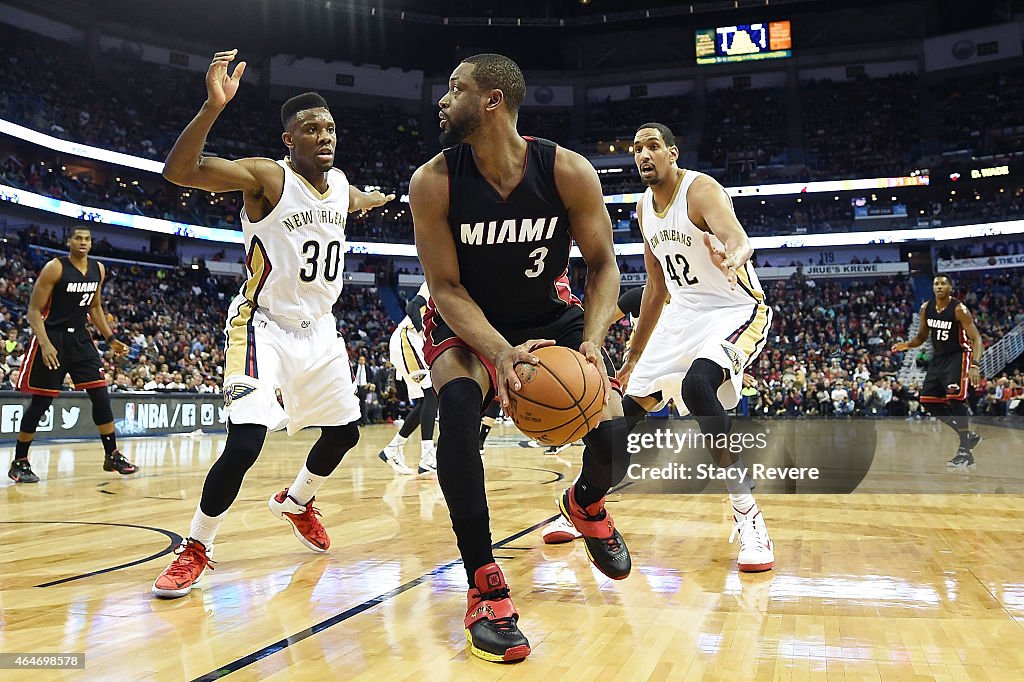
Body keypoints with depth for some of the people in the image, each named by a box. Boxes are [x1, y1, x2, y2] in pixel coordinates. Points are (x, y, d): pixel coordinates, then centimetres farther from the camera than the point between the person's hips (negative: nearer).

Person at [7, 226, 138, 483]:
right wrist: (45, 344, -26)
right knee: (41, 402, -2)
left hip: (80, 338, 6)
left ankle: (112, 456, 9)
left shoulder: (98, 269, 5)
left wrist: (110, 339, 12)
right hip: (52, 338, -6)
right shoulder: (55, 268, -13)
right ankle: (19, 462, 12)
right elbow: (34, 311, -13)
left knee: (101, 395, 0)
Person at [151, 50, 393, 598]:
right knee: (245, 443, -20)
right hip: (264, 327, -7)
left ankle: (296, 502, 44)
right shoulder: (266, 177, -16)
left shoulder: (340, 183, 4)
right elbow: (179, 172, -33)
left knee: (344, 431, 16)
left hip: (319, 329, 7)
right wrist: (213, 108, -45)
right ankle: (195, 549, 3)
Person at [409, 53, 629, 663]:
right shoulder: (433, 182, -20)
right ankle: (485, 588, -23)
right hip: (467, 321, -1)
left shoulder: (569, 172, -19)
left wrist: (591, 342, -27)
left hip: (550, 315, 1)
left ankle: (587, 502, 28)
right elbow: (446, 286, -16)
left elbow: (603, 263, -10)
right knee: (458, 404, -34)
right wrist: (500, 353, -34)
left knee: (613, 444, -14)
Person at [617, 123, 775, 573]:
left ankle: (747, 515, -24)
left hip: (735, 312, -7)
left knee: (696, 385, -34)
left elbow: (737, 238, -39)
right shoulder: (645, 208, 6)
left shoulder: (700, 190, -17)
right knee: (631, 403, 6)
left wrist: (732, 259, -65)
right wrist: (633, 357, 18)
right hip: (682, 315, 8)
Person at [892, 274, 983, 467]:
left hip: (958, 356, -7)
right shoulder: (926, 308, 1)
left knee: (955, 398, -22)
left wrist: (975, 365, -35)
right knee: (928, 400, 4)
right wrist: (907, 345, -9)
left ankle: (965, 451, -13)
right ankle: (969, 435, 19)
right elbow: (921, 337, 13)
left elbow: (976, 339, -21)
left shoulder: (959, 309, -18)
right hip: (938, 357, 7)